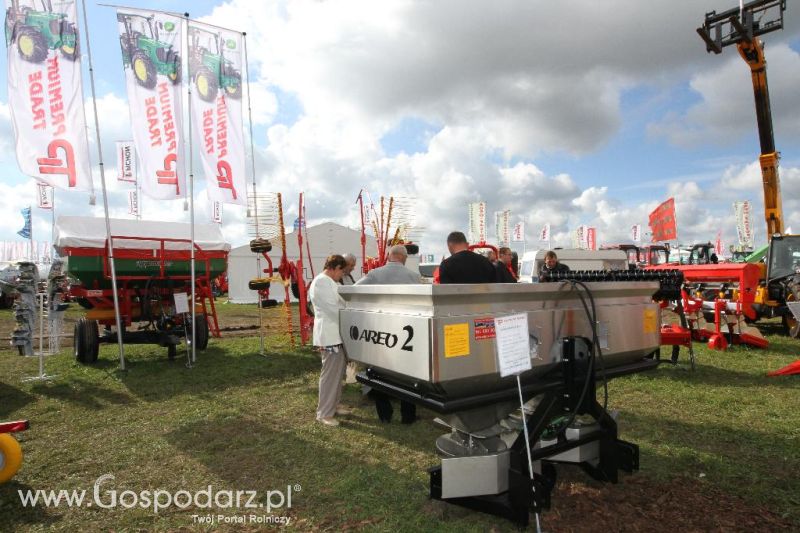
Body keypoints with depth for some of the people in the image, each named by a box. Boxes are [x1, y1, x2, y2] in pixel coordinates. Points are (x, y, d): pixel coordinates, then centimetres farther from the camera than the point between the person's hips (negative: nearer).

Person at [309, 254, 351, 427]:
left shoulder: (328, 282, 18)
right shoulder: (321, 281, -16)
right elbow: (334, 308, -19)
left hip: (336, 333, 11)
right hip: (329, 334, -11)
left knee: (338, 372, 18)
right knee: (330, 374, -5)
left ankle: (334, 405, 30)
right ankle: (324, 413, 4)